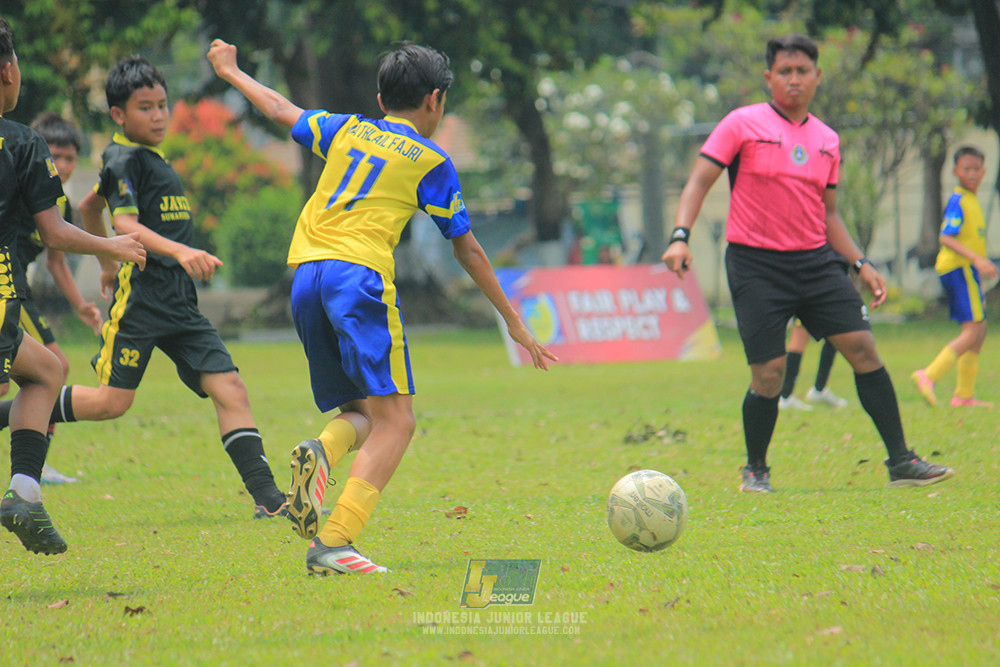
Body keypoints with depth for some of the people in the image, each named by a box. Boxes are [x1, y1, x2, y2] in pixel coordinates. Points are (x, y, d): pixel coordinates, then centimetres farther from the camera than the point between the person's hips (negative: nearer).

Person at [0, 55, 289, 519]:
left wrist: (107, 264, 43)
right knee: (113, 401, -9)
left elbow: (88, 206, 34)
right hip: (141, 296, -8)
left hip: (179, 302, 8)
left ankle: (268, 498, -12)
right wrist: (180, 251, -36)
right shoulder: (125, 160, -7)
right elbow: (125, 225, -22)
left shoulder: (148, 159, 21)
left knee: (228, 387, -5)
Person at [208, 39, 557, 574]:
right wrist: (512, 319, 22)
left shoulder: (346, 130, 20)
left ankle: (321, 453, -20)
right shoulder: (430, 162, 10)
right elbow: (467, 250, 13)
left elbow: (279, 110, 34)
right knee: (394, 420, -7)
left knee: (363, 412, 16)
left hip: (305, 276, 6)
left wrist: (230, 71, 54)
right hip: (359, 274, -6)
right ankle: (333, 544, -24)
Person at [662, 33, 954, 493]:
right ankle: (755, 470, 14)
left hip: (816, 260, 4)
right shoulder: (744, 124, -2)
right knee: (769, 375, -9)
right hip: (756, 265, -4)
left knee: (863, 349, -6)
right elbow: (699, 182, -4)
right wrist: (680, 236, -19)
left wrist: (860, 265, 12)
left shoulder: (827, 140, 13)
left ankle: (900, 462, -2)